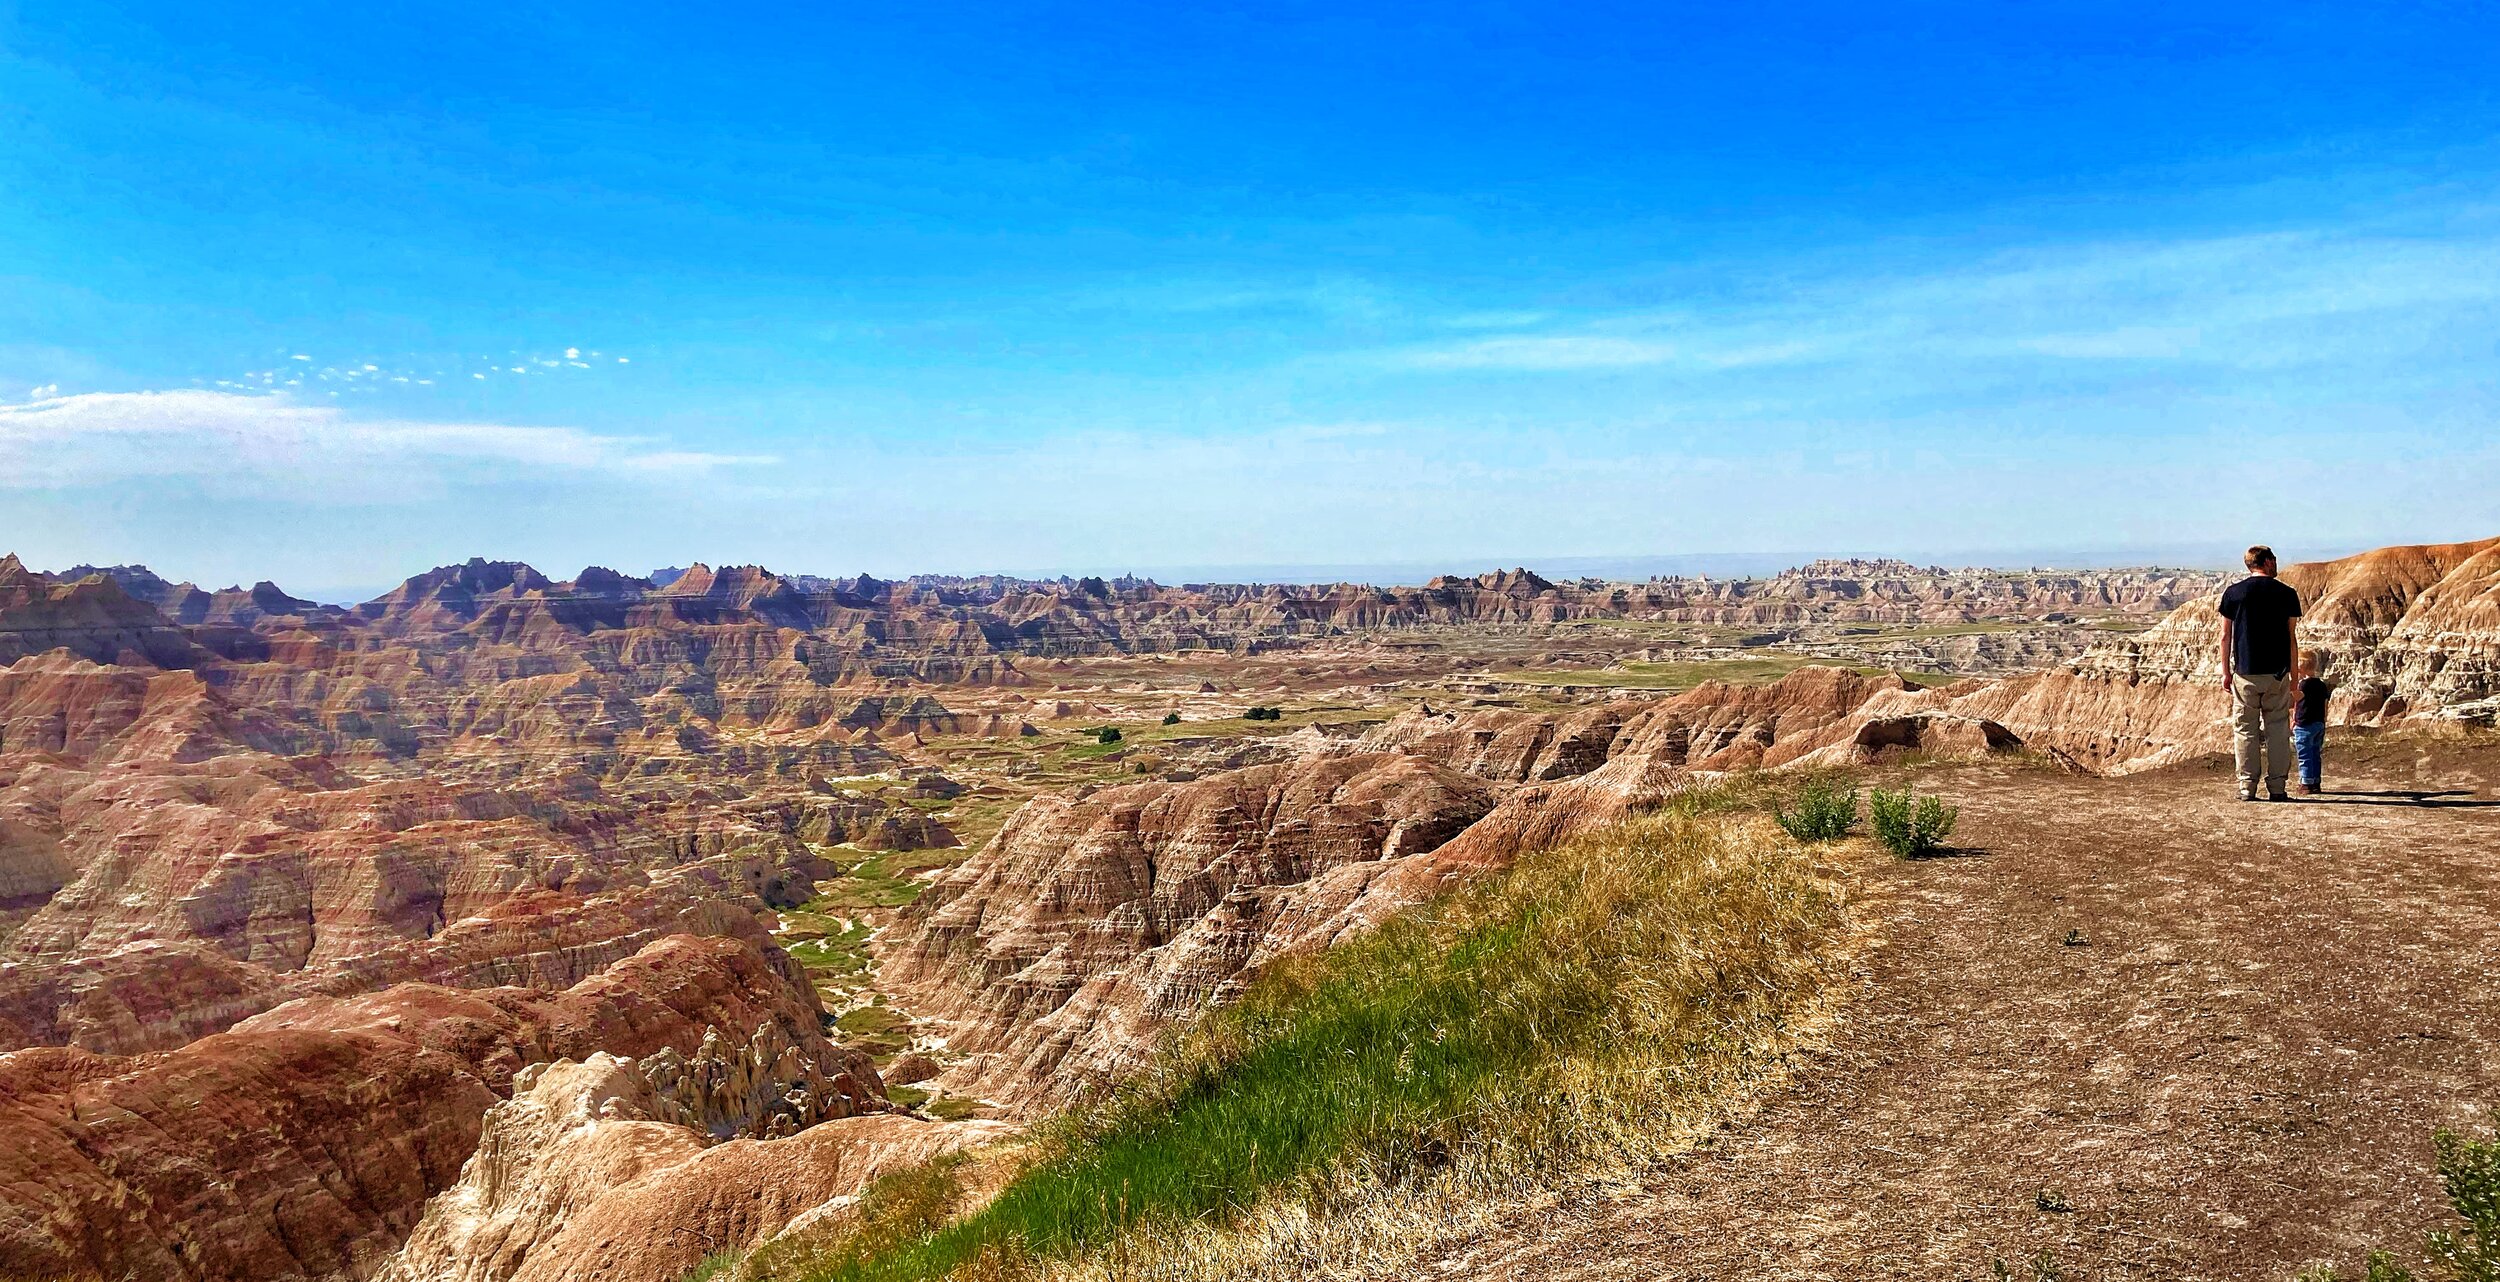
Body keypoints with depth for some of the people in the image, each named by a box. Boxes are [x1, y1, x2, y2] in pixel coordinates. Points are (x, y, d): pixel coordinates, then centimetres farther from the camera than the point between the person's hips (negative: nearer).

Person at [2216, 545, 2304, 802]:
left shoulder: (2233, 593, 1)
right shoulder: (2287, 594, 1)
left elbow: (2225, 637, 2)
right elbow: (2291, 638, 2)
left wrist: (2226, 672, 9)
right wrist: (2295, 674, 10)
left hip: (2245, 674, 0)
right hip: (2278, 674, 0)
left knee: (2245, 730, 4)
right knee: (2277, 730, 6)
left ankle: (2247, 787, 1)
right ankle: (2276, 788, 5)